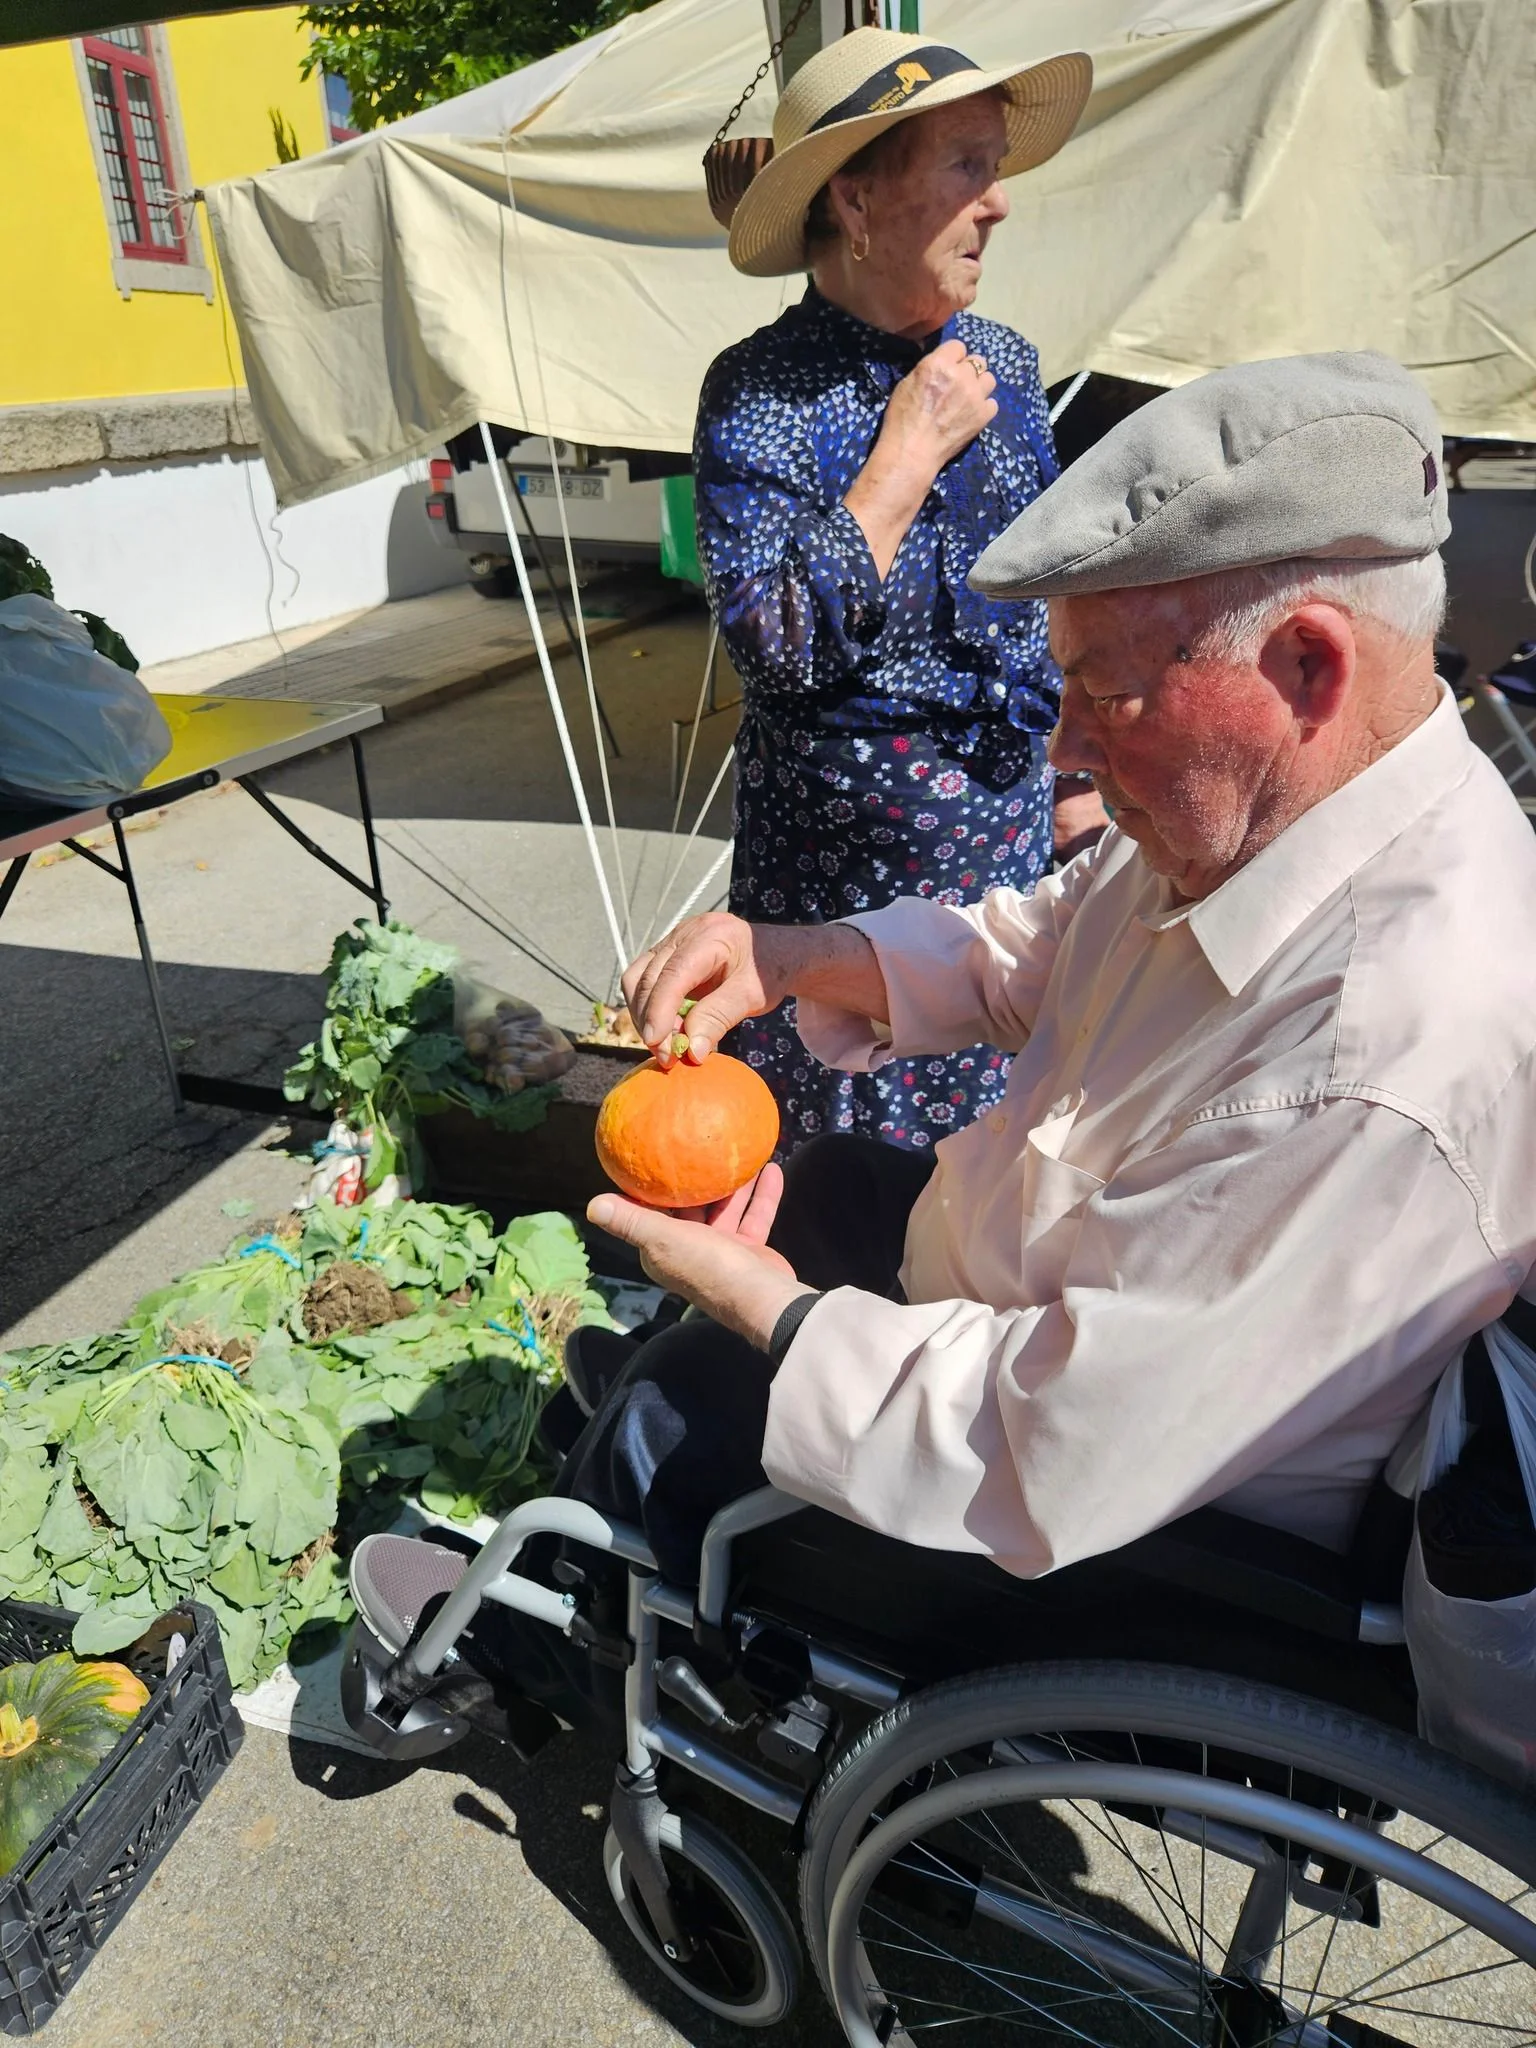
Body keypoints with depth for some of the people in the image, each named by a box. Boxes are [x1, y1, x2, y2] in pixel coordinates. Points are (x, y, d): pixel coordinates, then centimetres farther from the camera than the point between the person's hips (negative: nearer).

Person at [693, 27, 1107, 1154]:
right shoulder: (761, 391, -12)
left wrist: (1079, 763, 13)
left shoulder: (1002, 358, 4)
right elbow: (776, 643, -24)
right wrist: (913, 445, -20)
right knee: (835, 1153, 10)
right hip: (844, 848, -5)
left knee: (999, 1124, 16)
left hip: (1015, 826, 5)